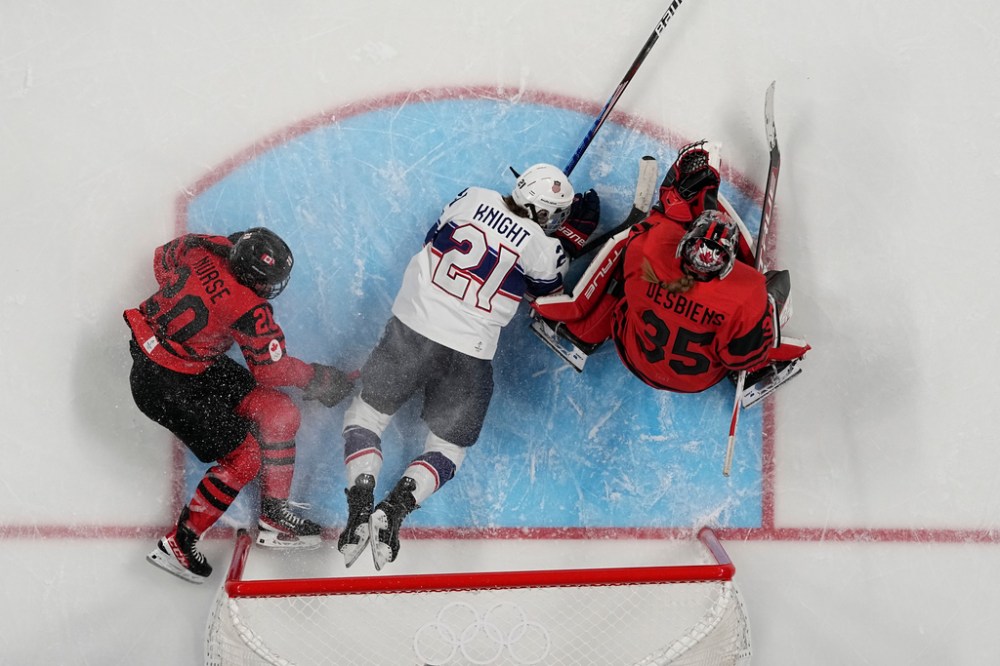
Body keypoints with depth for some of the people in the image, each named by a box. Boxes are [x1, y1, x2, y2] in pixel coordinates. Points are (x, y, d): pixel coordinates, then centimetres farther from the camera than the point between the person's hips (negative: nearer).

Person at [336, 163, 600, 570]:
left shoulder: (475, 197, 2)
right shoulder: (544, 247, -8)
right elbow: (549, 295, 12)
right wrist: (575, 235, 16)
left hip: (411, 327, 2)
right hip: (468, 356, -2)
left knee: (365, 413, 17)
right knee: (449, 448, 16)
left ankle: (360, 502, -7)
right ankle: (396, 507, -11)